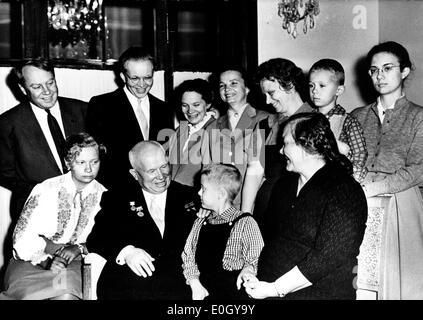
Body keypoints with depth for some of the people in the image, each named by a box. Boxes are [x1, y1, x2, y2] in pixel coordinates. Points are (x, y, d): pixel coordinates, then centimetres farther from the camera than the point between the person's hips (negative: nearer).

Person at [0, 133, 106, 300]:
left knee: (66, 295, -30)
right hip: (31, 262, -1)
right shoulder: (45, 190, -8)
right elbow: (22, 241, -8)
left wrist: (79, 248, -12)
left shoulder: (103, 196, -1)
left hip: (71, 263, 2)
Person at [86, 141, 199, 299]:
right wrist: (125, 251, -13)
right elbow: (96, 239, 4)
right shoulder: (116, 199, 13)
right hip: (125, 285, 0)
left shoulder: (188, 196, 16)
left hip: (177, 286, 1)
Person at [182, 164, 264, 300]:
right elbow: (188, 257, 12)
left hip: (234, 293, -3)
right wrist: (195, 284, -3)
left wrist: (246, 272, -19)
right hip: (202, 292, 3)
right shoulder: (200, 223, 12)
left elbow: (254, 261, 0)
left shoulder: (245, 223, -2)